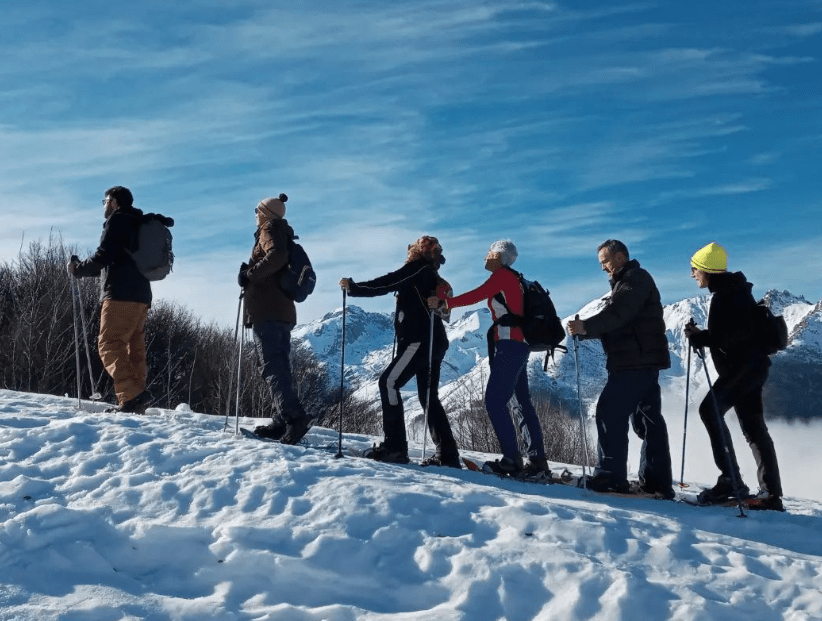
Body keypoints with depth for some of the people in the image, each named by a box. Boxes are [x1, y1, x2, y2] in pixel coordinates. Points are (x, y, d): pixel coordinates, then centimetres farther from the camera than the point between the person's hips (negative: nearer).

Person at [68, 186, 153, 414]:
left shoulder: (117, 219, 0)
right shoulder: (137, 224, 27)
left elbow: (105, 255, -11)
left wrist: (79, 269, 3)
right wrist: (83, 267, 31)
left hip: (121, 294, -9)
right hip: (141, 295, 9)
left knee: (109, 344, -13)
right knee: (133, 347, 7)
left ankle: (132, 395, -27)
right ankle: (135, 400, 3)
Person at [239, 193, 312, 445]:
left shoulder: (269, 231, -2)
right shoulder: (284, 236, 24)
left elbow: (276, 255, -23)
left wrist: (250, 274, -16)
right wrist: (252, 274, 16)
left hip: (266, 311, -9)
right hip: (284, 312, 9)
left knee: (272, 367, -14)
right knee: (281, 366, 6)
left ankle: (294, 415, -25)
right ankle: (281, 422, 5)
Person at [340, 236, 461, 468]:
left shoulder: (418, 268, -1)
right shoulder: (433, 279, 25)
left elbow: (386, 283, -7)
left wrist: (353, 287, -1)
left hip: (418, 340, -10)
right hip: (433, 344, 10)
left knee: (389, 382, -11)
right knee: (429, 397, 11)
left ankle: (394, 446, -17)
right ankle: (447, 454, 9)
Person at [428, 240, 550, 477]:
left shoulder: (503, 275, -4)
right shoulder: (513, 279, 23)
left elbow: (476, 295, -15)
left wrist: (444, 302, -15)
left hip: (509, 345, -10)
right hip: (519, 345, 10)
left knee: (495, 402, -13)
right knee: (523, 403, 10)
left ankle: (512, 460, -16)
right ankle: (538, 462, 11)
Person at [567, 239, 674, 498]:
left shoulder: (635, 278, -7)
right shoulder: (627, 282, 25)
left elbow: (617, 313, -23)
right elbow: (617, 321, 21)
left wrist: (586, 326, -33)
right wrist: (585, 330, 8)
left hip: (636, 362, -11)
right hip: (641, 361, 11)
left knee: (610, 412, -12)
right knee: (647, 418, 10)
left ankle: (610, 476, -11)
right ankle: (657, 482, 14)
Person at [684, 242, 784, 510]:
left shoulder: (729, 294, -14)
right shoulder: (730, 291, 17)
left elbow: (738, 332, -25)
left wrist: (702, 338, -22)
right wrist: (703, 336, 8)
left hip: (744, 365, -11)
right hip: (750, 366, 11)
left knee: (710, 409, -19)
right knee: (754, 427, 11)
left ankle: (731, 479, -21)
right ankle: (771, 494, 15)